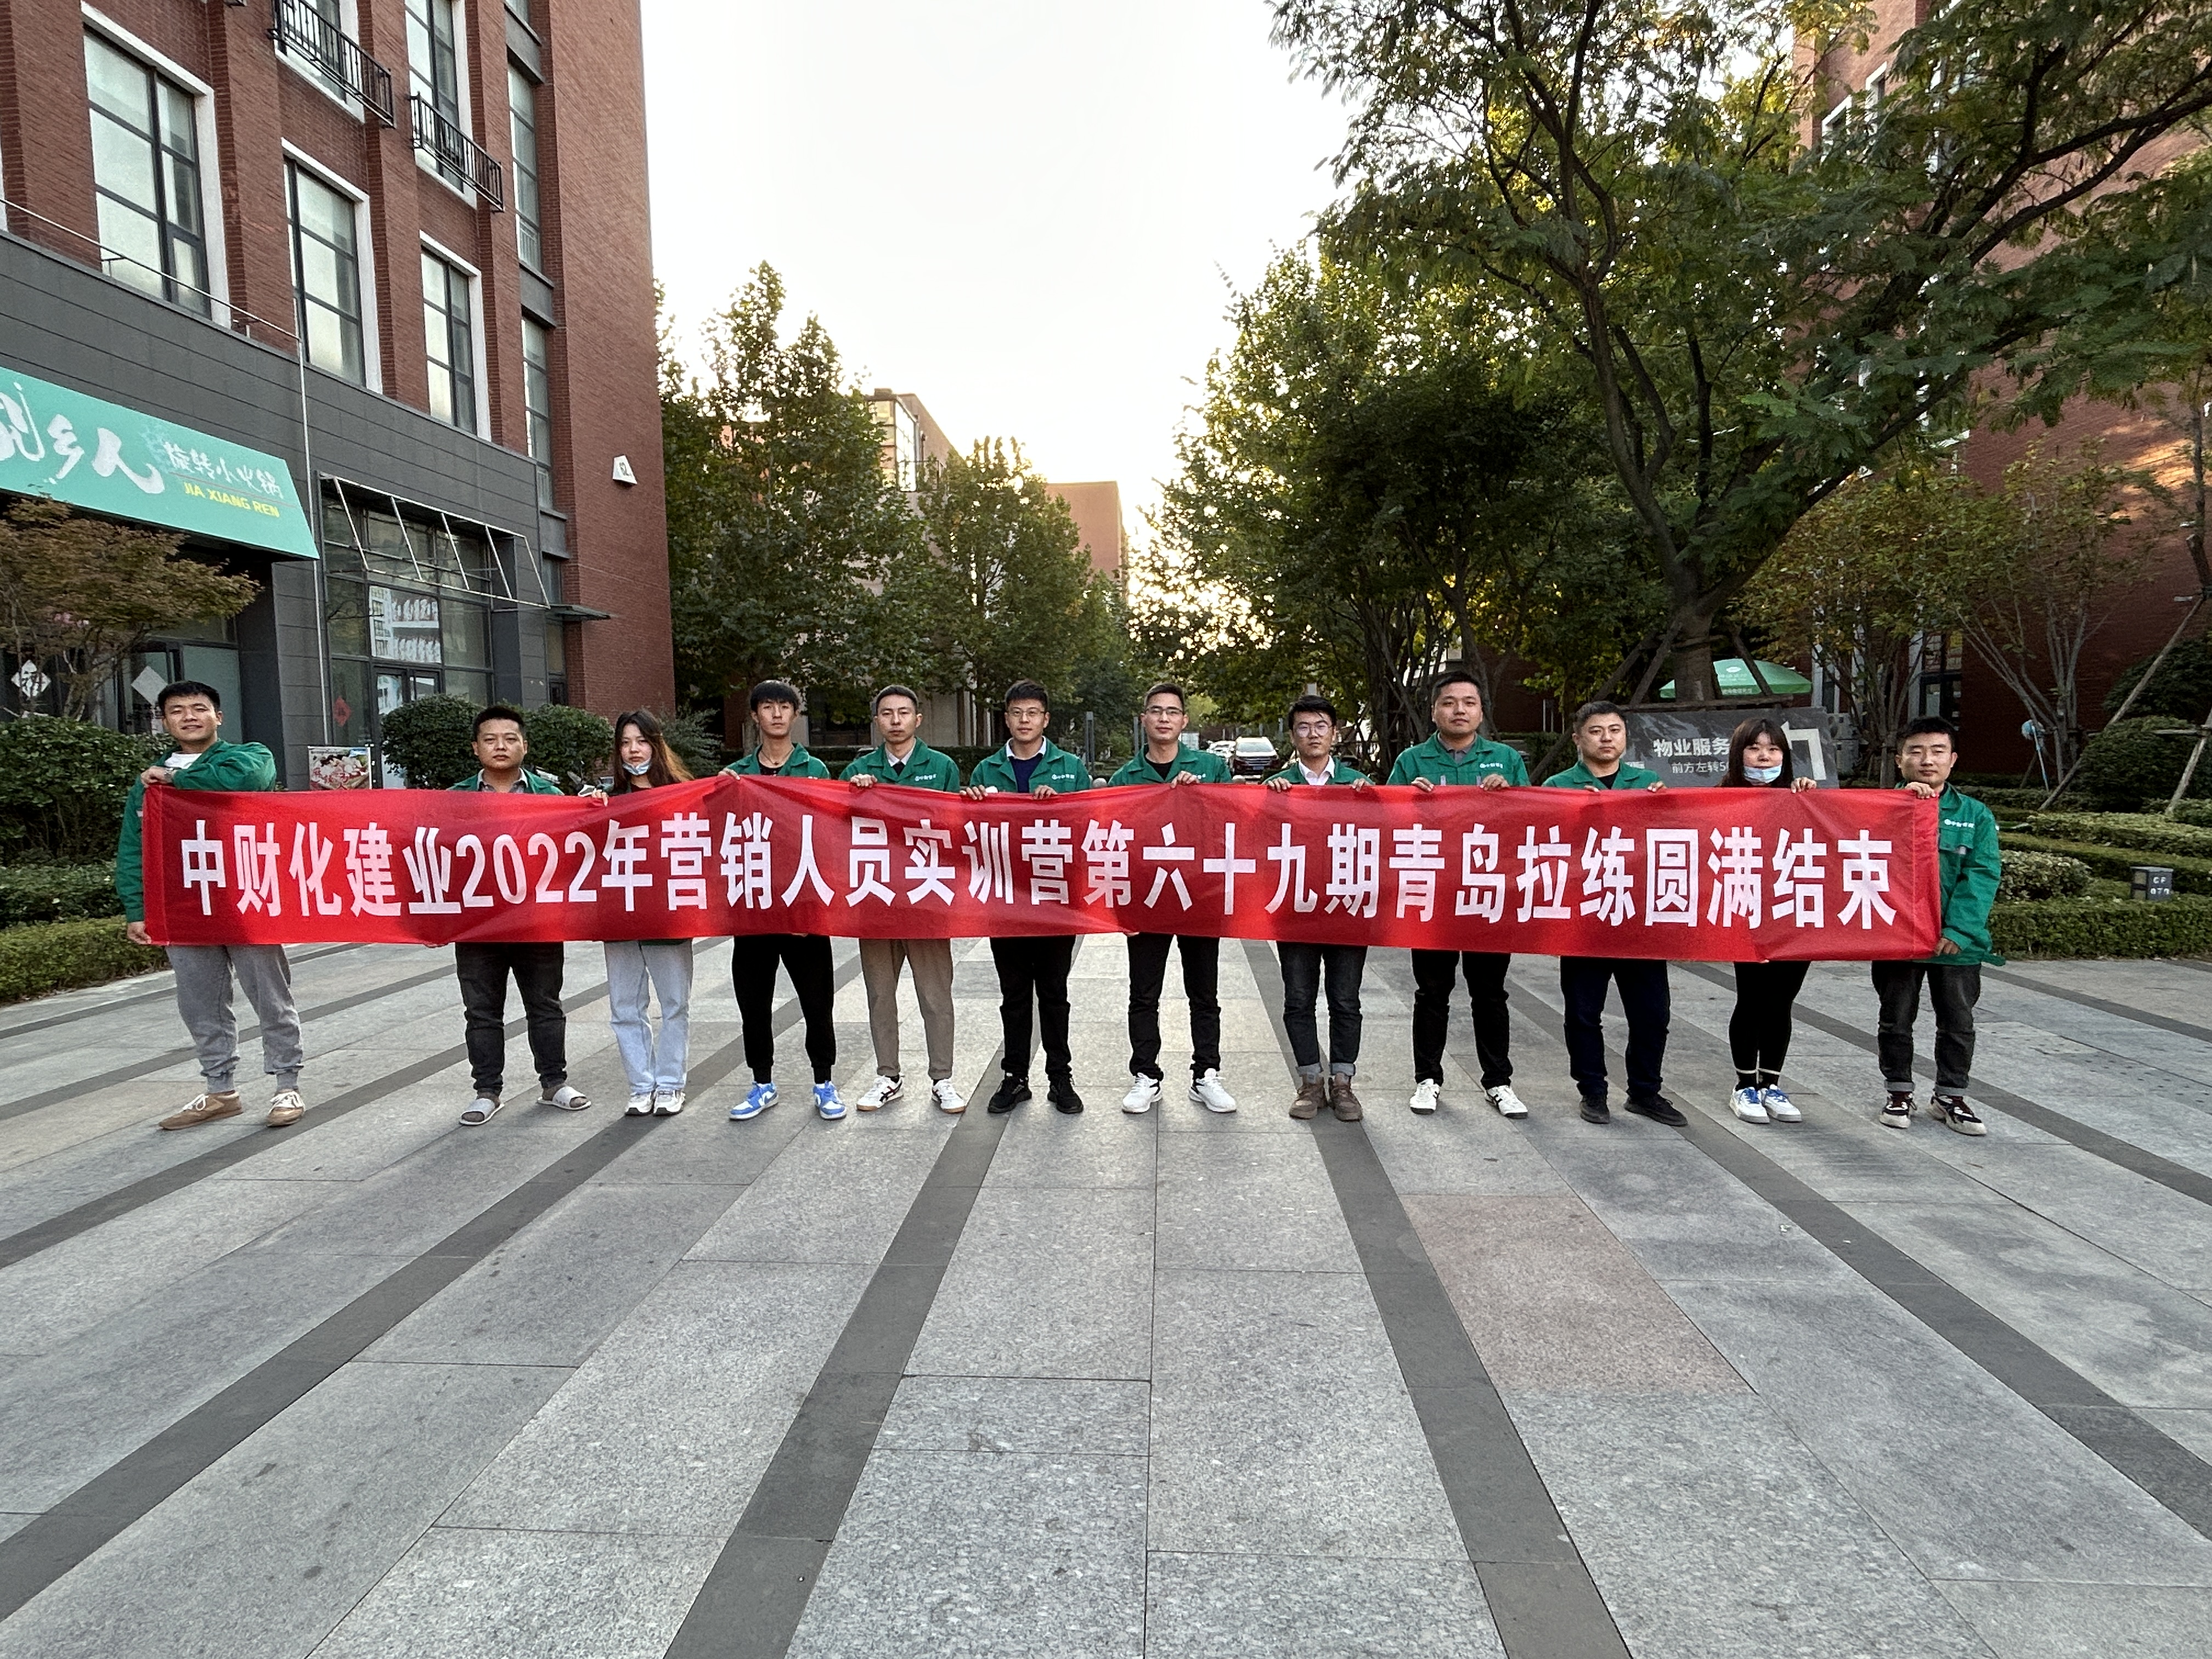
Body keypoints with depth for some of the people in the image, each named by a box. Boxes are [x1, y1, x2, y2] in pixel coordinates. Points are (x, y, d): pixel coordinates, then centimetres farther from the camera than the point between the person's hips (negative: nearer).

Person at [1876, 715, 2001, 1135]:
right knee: (1896, 1019, 11)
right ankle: (1899, 1093, 27)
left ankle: (1951, 1096, 29)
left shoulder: (1975, 815, 1)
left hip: (1956, 941, 1)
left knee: (1958, 1022, 12)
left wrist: (1959, 929, -17)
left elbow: (1983, 874, -6)